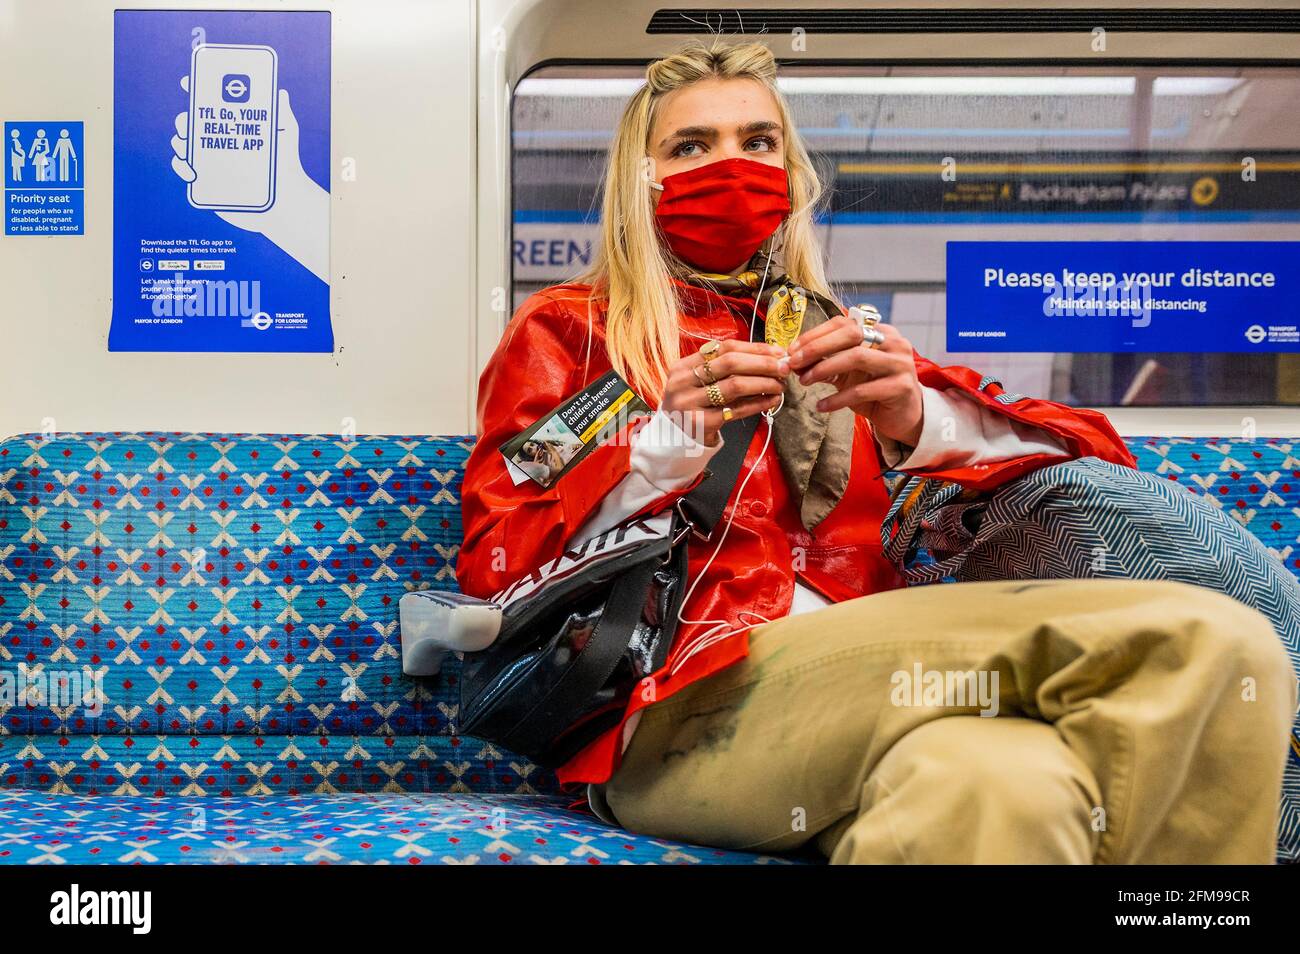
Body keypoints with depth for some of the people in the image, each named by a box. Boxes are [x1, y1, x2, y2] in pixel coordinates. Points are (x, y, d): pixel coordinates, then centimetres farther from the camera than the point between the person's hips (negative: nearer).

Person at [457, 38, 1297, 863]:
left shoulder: (849, 342, 27)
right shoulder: (566, 328, 17)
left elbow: (1100, 451, 16)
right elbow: (493, 572, 5)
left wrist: (919, 422, -4)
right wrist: (667, 441, -10)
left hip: (874, 689, 4)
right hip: (683, 710, -4)